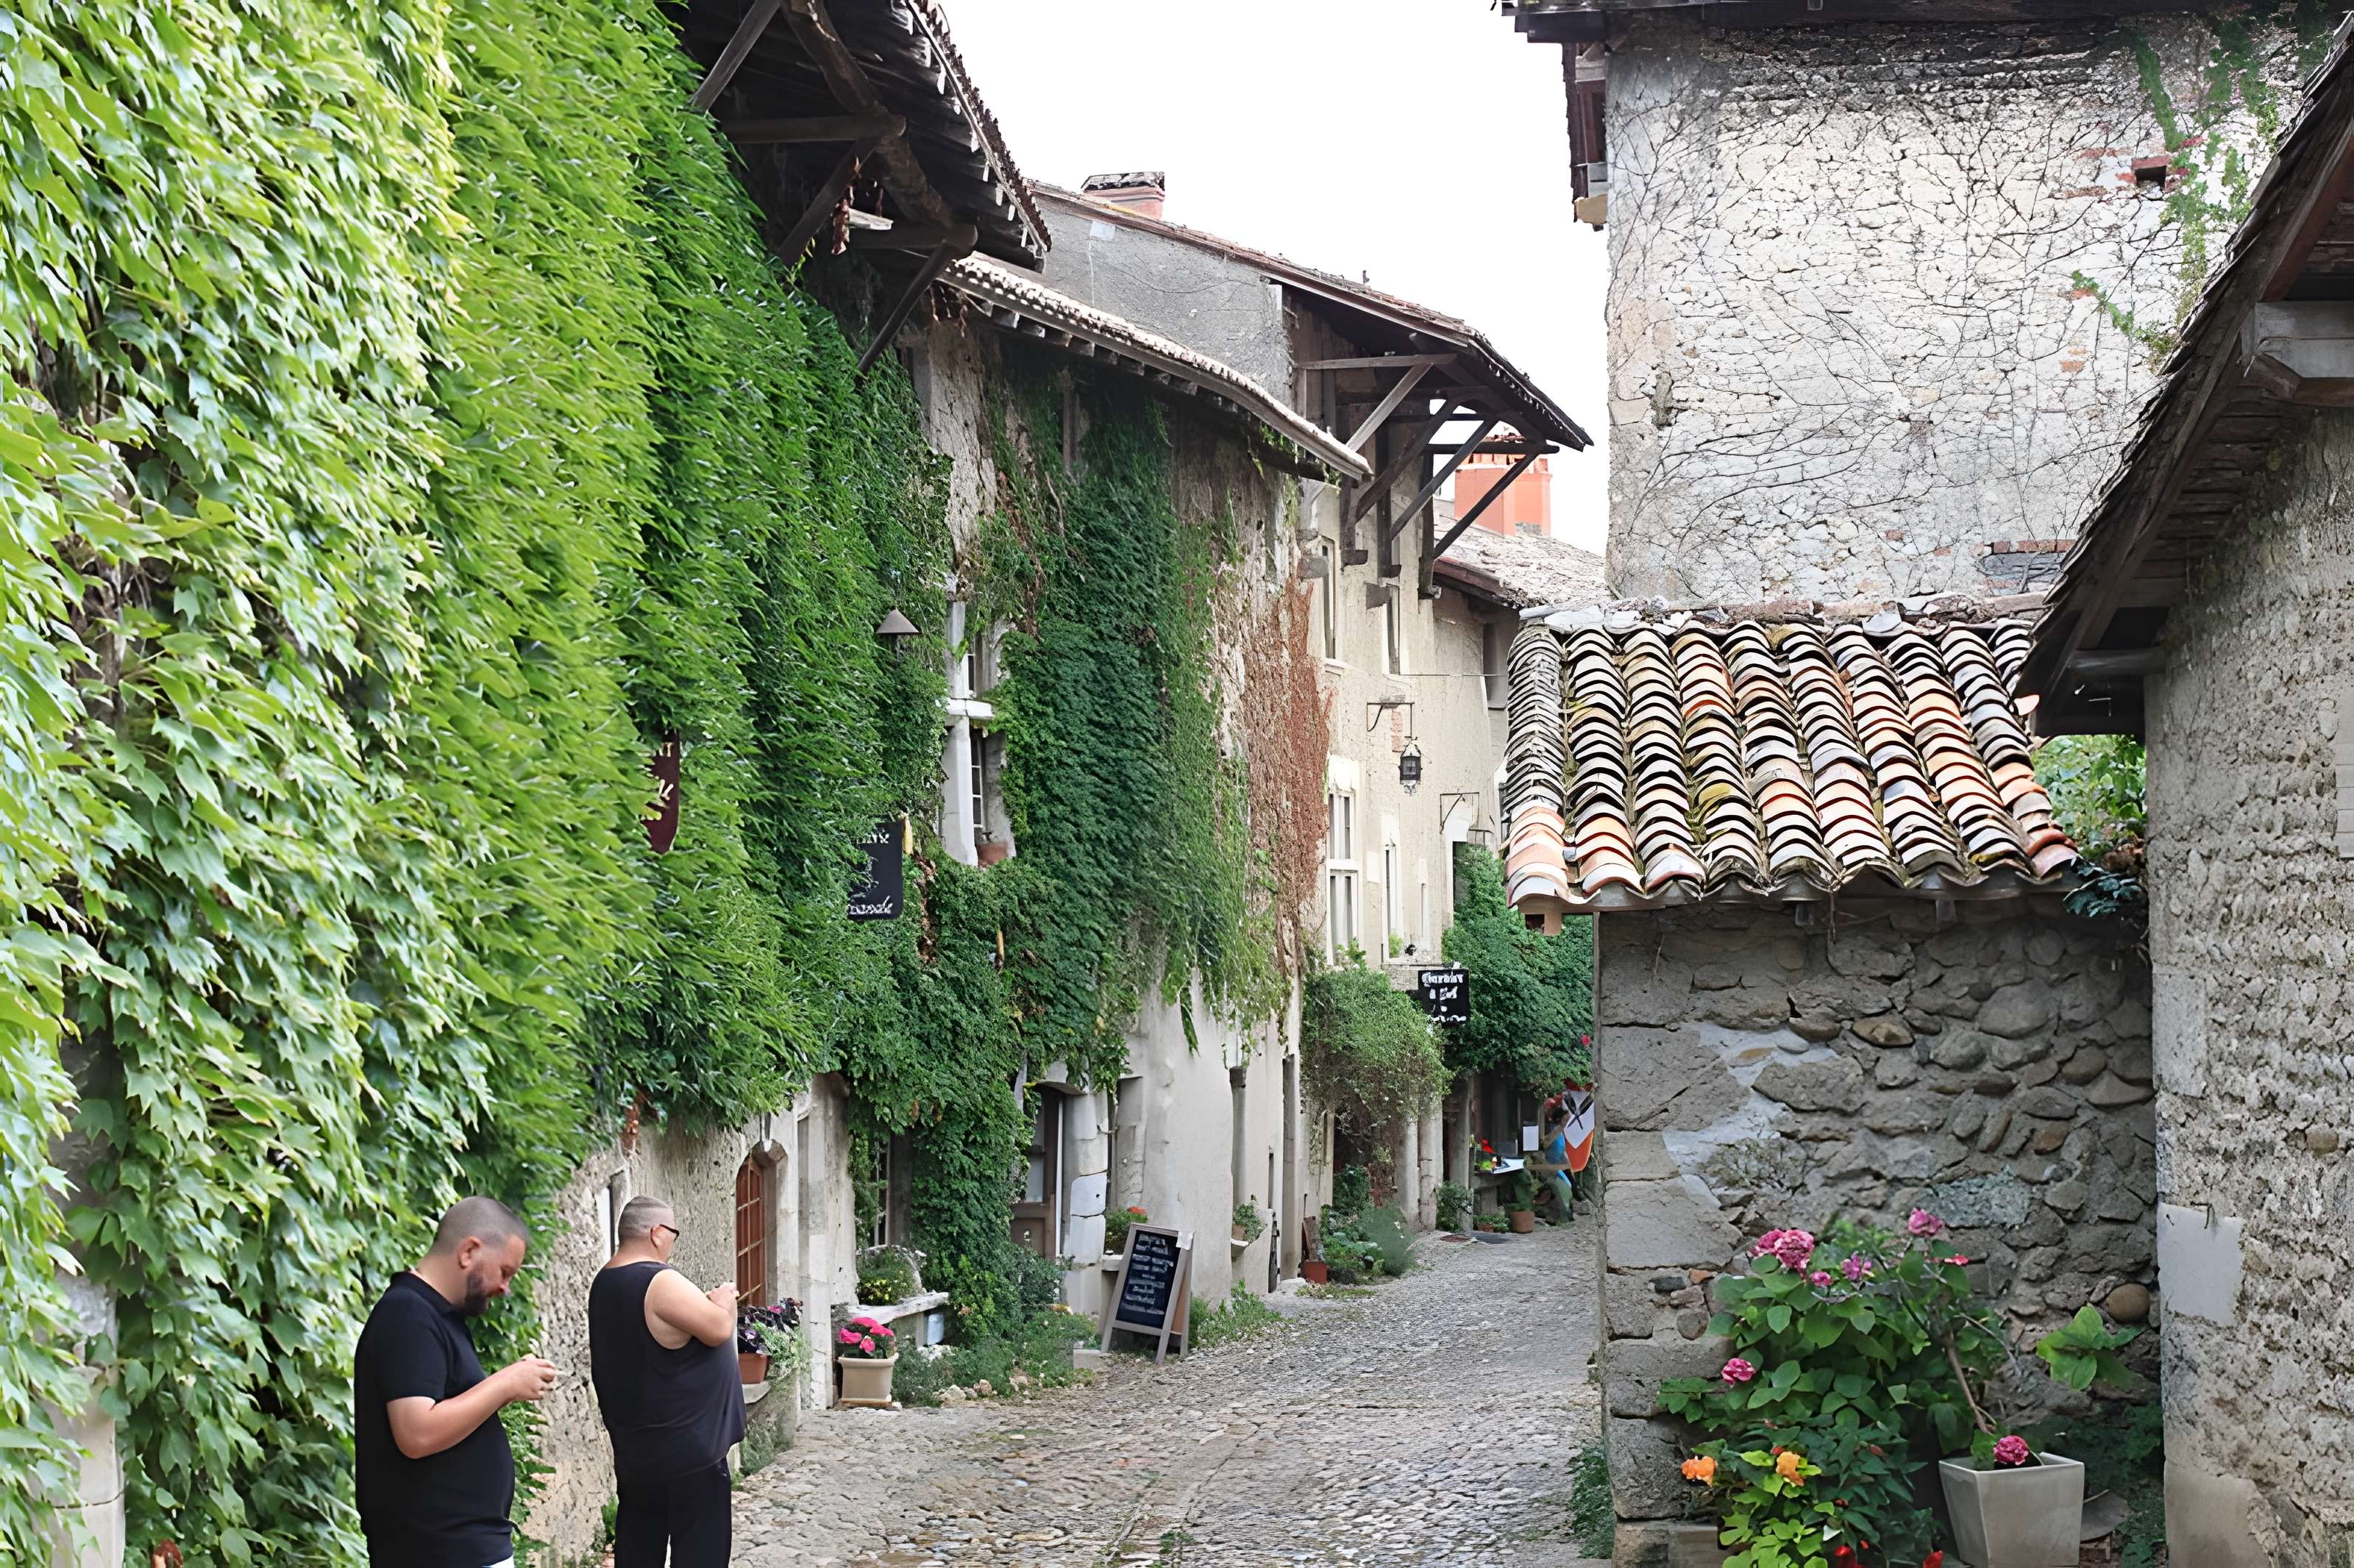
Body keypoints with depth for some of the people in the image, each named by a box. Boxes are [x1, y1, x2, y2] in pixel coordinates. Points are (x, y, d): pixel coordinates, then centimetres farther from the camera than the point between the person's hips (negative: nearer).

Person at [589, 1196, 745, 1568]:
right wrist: (724, 1301, -2)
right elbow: (719, 1329, -23)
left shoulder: (605, 1284, 9)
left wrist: (705, 1303, 11)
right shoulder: (660, 1283, -21)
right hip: (687, 1449, -9)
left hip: (634, 1449, 9)